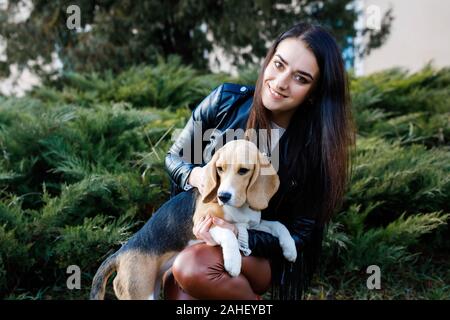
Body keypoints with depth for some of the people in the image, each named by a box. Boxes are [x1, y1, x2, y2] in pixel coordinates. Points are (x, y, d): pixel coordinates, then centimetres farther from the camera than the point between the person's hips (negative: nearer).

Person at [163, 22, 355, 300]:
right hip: (200, 229, 2)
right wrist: (195, 175, -24)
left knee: (192, 269, -33)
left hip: (263, 253, -2)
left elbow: (298, 235, -13)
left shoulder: (316, 147, -18)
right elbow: (175, 157, 0)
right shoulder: (225, 101, -13)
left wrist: (237, 234, -29)